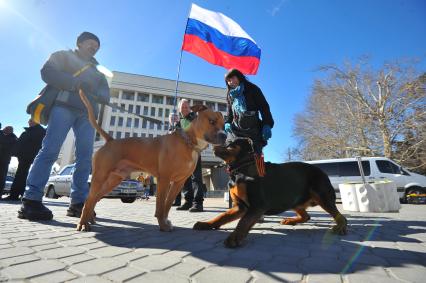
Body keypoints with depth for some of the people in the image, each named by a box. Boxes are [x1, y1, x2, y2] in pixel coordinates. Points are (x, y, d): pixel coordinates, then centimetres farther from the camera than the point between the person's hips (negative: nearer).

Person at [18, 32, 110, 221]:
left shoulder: (97, 72, 30)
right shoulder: (64, 56, 20)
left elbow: (105, 96, 17)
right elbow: (47, 72, 0)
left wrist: (92, 91, -6)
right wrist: (76, 83, -11)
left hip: (88, 113, 4)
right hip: (64, 106, -4)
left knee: (85, 157, -7)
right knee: (50, 150, -15)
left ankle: (78, 202, -6)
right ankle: (31, 200, -15)